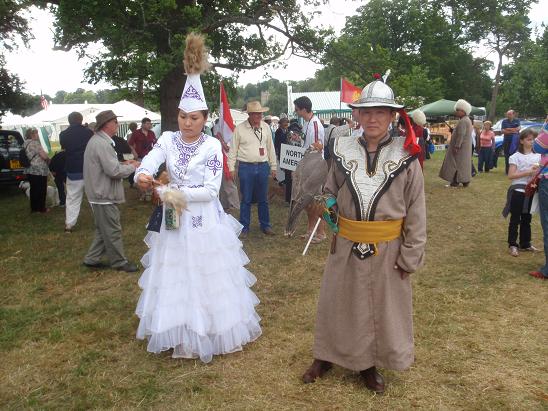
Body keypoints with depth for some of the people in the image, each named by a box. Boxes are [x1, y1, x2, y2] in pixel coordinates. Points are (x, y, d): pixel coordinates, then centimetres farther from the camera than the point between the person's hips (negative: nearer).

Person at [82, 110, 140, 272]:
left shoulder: (97, 140, 13)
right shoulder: (102, 144, -21)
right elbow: (114, 171, -24)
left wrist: (122, 164, 10)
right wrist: (132, 167, -10)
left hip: (100, 193, 10)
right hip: (104, 195, -10)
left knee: (104, 230, 18)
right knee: (112, 231, 2)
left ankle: (92, 259, 25)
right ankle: (119, 262, 14)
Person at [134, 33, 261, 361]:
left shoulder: (212, 145, -7)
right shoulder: (168, 140, 0)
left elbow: (212, 190, -13)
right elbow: (148, 163, -17)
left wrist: (179, 192, -23)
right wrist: (142, 175, -39)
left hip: (206, 223, -3)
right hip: (175, 222, 3)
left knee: (209, 279, 7)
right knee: (175, 281, 11)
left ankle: (213, 331, 26)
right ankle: (181, 335, 27)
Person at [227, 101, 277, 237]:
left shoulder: (265, 127, 5)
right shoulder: (239, 128, -4)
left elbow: (270, 148, 11)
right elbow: (233, 149, 0)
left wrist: (273, 166, 11)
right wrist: (231, 168, -3)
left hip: (263, 167, 3)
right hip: (246, 167, -3)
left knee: (263, 199, 11)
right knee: (246, 200, 5)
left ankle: (265, 225, 23)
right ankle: (244, 227, 15)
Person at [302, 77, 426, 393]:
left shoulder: (406, 157, -9)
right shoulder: (344, 152, -3)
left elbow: (416, 212, -6)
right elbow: (330, 191, 14)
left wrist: (410, 257, -8)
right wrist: (328, 206, -8)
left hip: (387, 252, -1)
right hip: (346, 247, 2)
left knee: (381, 308, 15)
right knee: (336, 304, 15)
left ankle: (369, 364, 38)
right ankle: (327, 357, 38)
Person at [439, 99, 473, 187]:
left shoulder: (462, 121, -19)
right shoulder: (467, 120, 16)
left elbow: (461, 135, -24)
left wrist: (456, 146, -25)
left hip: (460, 147, -10)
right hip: (465, 147, 10)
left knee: (457, 163, -7)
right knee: (464, 163, 12)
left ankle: (455, 182, -7)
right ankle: (465, 181, 16)